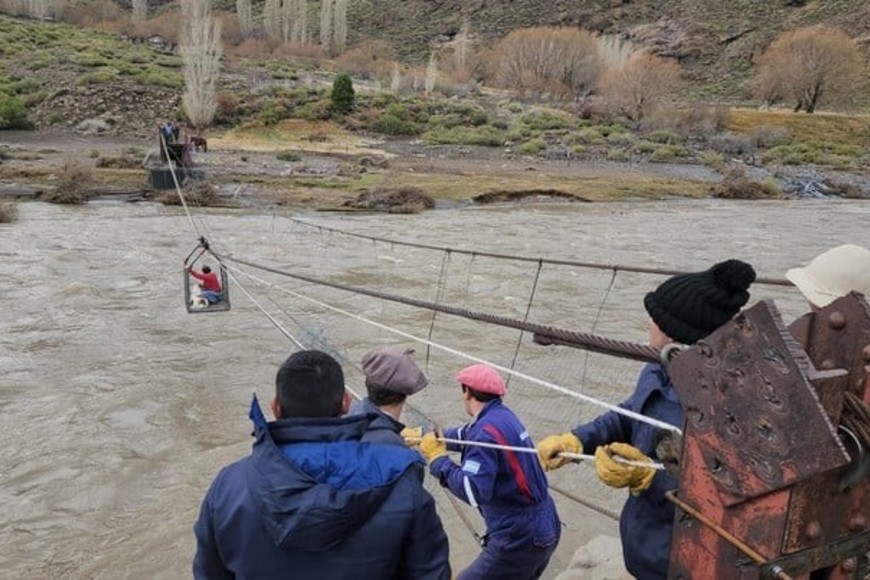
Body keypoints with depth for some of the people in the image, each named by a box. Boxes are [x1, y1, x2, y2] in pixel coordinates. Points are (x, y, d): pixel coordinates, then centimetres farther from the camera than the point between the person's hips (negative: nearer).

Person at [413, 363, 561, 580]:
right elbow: (464, 435, 21)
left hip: (519, 541, -9)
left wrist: (438, 458, -19)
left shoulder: (486, 431, -22)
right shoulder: (502, 416, 4)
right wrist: (423, 436, 28)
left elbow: (473, 492, -29)